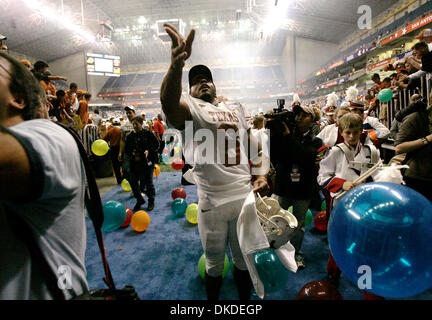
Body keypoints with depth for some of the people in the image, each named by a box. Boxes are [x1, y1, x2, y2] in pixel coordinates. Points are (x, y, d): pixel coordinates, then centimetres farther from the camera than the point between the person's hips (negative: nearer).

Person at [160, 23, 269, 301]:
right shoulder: (189, 107, -2)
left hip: (245, 196, 4)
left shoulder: (236, 108, 15)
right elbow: (169, 103, -27)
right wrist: (177, 64, -45)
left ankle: (246, 302, 45)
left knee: (244, 259, 21)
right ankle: (213, 303, 43)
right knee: (214, 264, 17)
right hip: (212, 202, -3)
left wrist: (260, 175, 4)